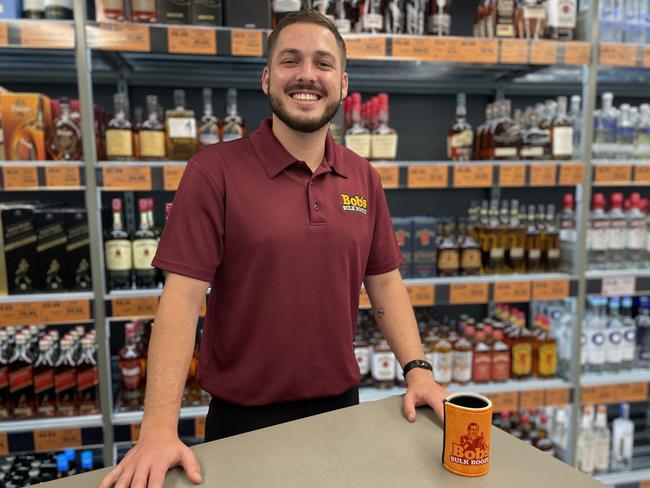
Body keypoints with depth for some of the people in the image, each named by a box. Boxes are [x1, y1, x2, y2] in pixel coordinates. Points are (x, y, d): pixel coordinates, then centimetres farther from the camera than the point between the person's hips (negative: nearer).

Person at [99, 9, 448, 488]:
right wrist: (159, 429, -22)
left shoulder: (363, 178, 0)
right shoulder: (215, 170, -14)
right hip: (243, 417, -3)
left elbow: (385, 282, 3)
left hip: (341, 406, 4)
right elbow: (183, 295, -17)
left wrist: (417, 369, -6)